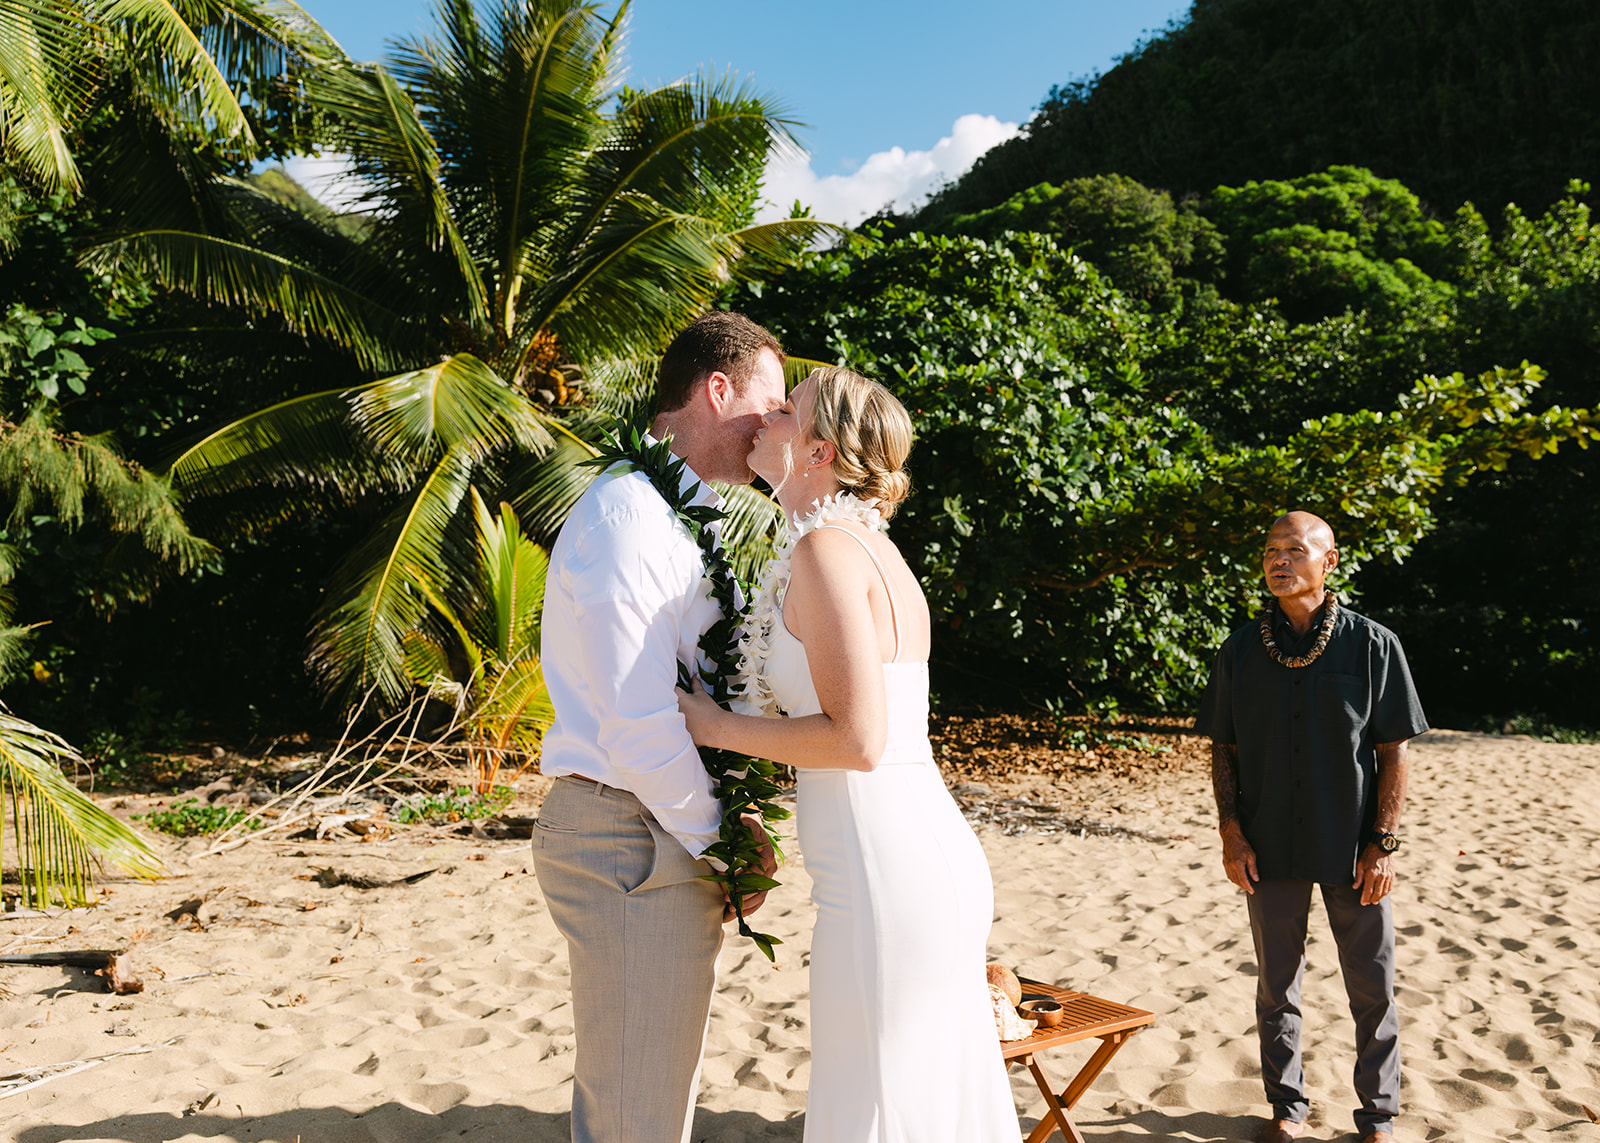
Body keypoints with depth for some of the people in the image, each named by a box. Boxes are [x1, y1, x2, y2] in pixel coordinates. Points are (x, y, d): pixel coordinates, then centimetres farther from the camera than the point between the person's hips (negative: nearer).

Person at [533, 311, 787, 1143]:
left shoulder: (677, 513, 14)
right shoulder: (627, 515, -18)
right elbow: (639, 722, -22)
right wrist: (723, 842, -12)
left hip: (663, 833, 10)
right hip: (632, 846, -10)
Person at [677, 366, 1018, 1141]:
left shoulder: (826, 549, -14)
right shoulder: (874, 549, 14)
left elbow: (857, 739, -20)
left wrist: (720, 729, -7)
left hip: (884, 876, -9)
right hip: (936, 855, 9)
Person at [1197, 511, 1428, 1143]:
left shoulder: (1373, 645, -4)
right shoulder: (1240, 651, 1)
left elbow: (1393, 751, -3)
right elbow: (1223, 749, 6)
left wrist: (1383, 843, -7)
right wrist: (1231, 832, -3)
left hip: (1354, 850, -1)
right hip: (1270, 850, 2)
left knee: (1373, 988, 8)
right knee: (1276, 985, 12)